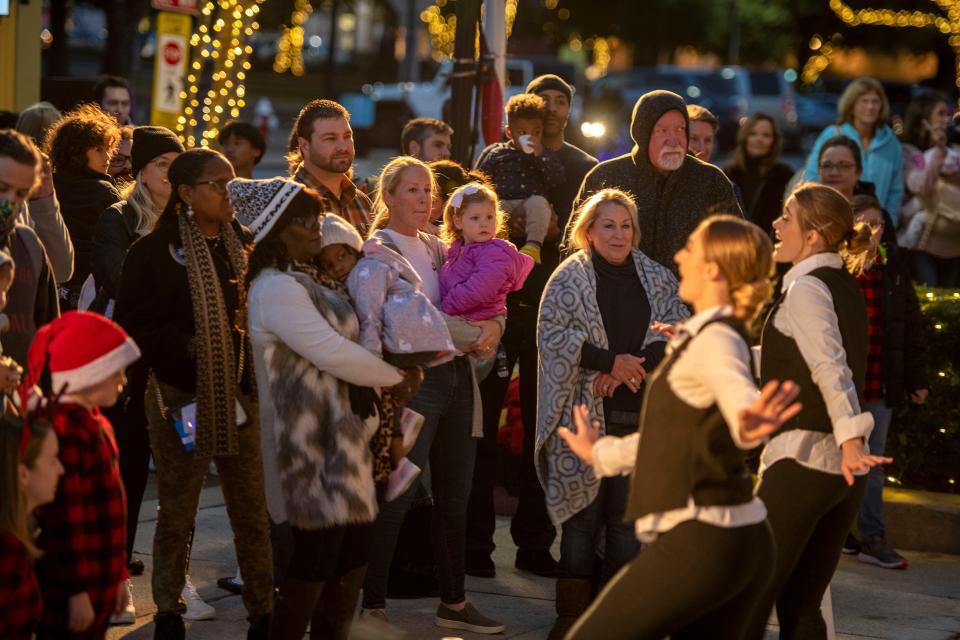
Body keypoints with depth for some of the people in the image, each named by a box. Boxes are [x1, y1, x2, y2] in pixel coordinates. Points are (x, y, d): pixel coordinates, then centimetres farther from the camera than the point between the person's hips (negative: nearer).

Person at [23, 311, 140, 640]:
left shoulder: (92, 422, 12)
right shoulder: (65, 429, -20)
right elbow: (65, 518, -22)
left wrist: (117, 575, 22)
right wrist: (77, 590, -21)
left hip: (97, 584, 10)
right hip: (70, 593, -10)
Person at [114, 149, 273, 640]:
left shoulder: (245, 246, 8)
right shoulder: (154, 251, -5)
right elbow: (131, 324, -7)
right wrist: (182, 348, -17)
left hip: (241, 396, 4)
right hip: (182, 398, -4)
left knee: (253, 514, 4)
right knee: (176, 514, 6)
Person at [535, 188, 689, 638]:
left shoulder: (658, 279, 11)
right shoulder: (569, 278, 2)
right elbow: (554, 335, -7)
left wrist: (628, 369, -12)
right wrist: (611, 361, -15)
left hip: (641, 414, 3)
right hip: (584, 412, -3)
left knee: (629, 516, 3)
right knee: (583, 512, -2)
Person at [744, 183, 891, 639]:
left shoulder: (806, 288, -9)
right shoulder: (844, 288, 17)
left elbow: (830, 367, -24)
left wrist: (850, 438, -36)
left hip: (800, 459, -8)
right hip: (843, 468, 9)